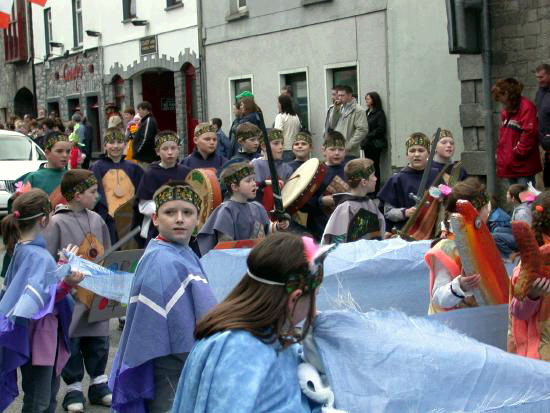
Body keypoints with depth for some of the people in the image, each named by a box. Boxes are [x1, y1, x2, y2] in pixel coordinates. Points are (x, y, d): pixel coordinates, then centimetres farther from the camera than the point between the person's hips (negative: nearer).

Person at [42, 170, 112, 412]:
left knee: (98, 341, 12)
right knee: (71, 342, 4)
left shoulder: (96, 220, 8)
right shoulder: (57, 223, -9)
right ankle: (74, 390, 17)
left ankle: (99, 385, 26)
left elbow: (106, 255, 15)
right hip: (70, 294, -5)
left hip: (97, 294, 5)